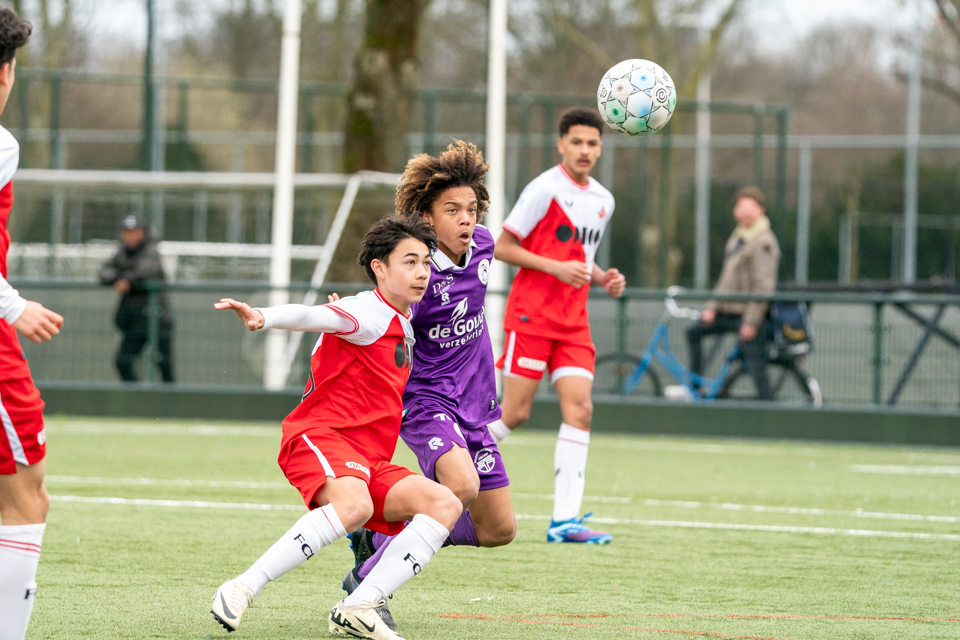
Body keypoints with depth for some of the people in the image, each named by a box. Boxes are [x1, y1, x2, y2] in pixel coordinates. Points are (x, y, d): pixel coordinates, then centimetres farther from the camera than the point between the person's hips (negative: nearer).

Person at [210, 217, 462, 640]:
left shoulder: (402, 327, 23)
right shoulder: (369, 315, -6)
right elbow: (311, 317, -29)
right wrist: (264, 319, -47)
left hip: (368, 461, 9)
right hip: (320, 435, -9)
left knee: (445, 505, -11)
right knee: (354, 504, -38)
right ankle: (241, 590, -31)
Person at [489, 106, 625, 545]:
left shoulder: (603, 201, 14)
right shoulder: (545, 190, -8)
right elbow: (502, 247, -9)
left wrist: (603, 279, 7)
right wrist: (555, 267, -18)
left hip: (573, 323, 6)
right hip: (531, 315, -6)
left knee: (579, 410, -8)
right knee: (515, 413, -7)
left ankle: (564, 520, -11)